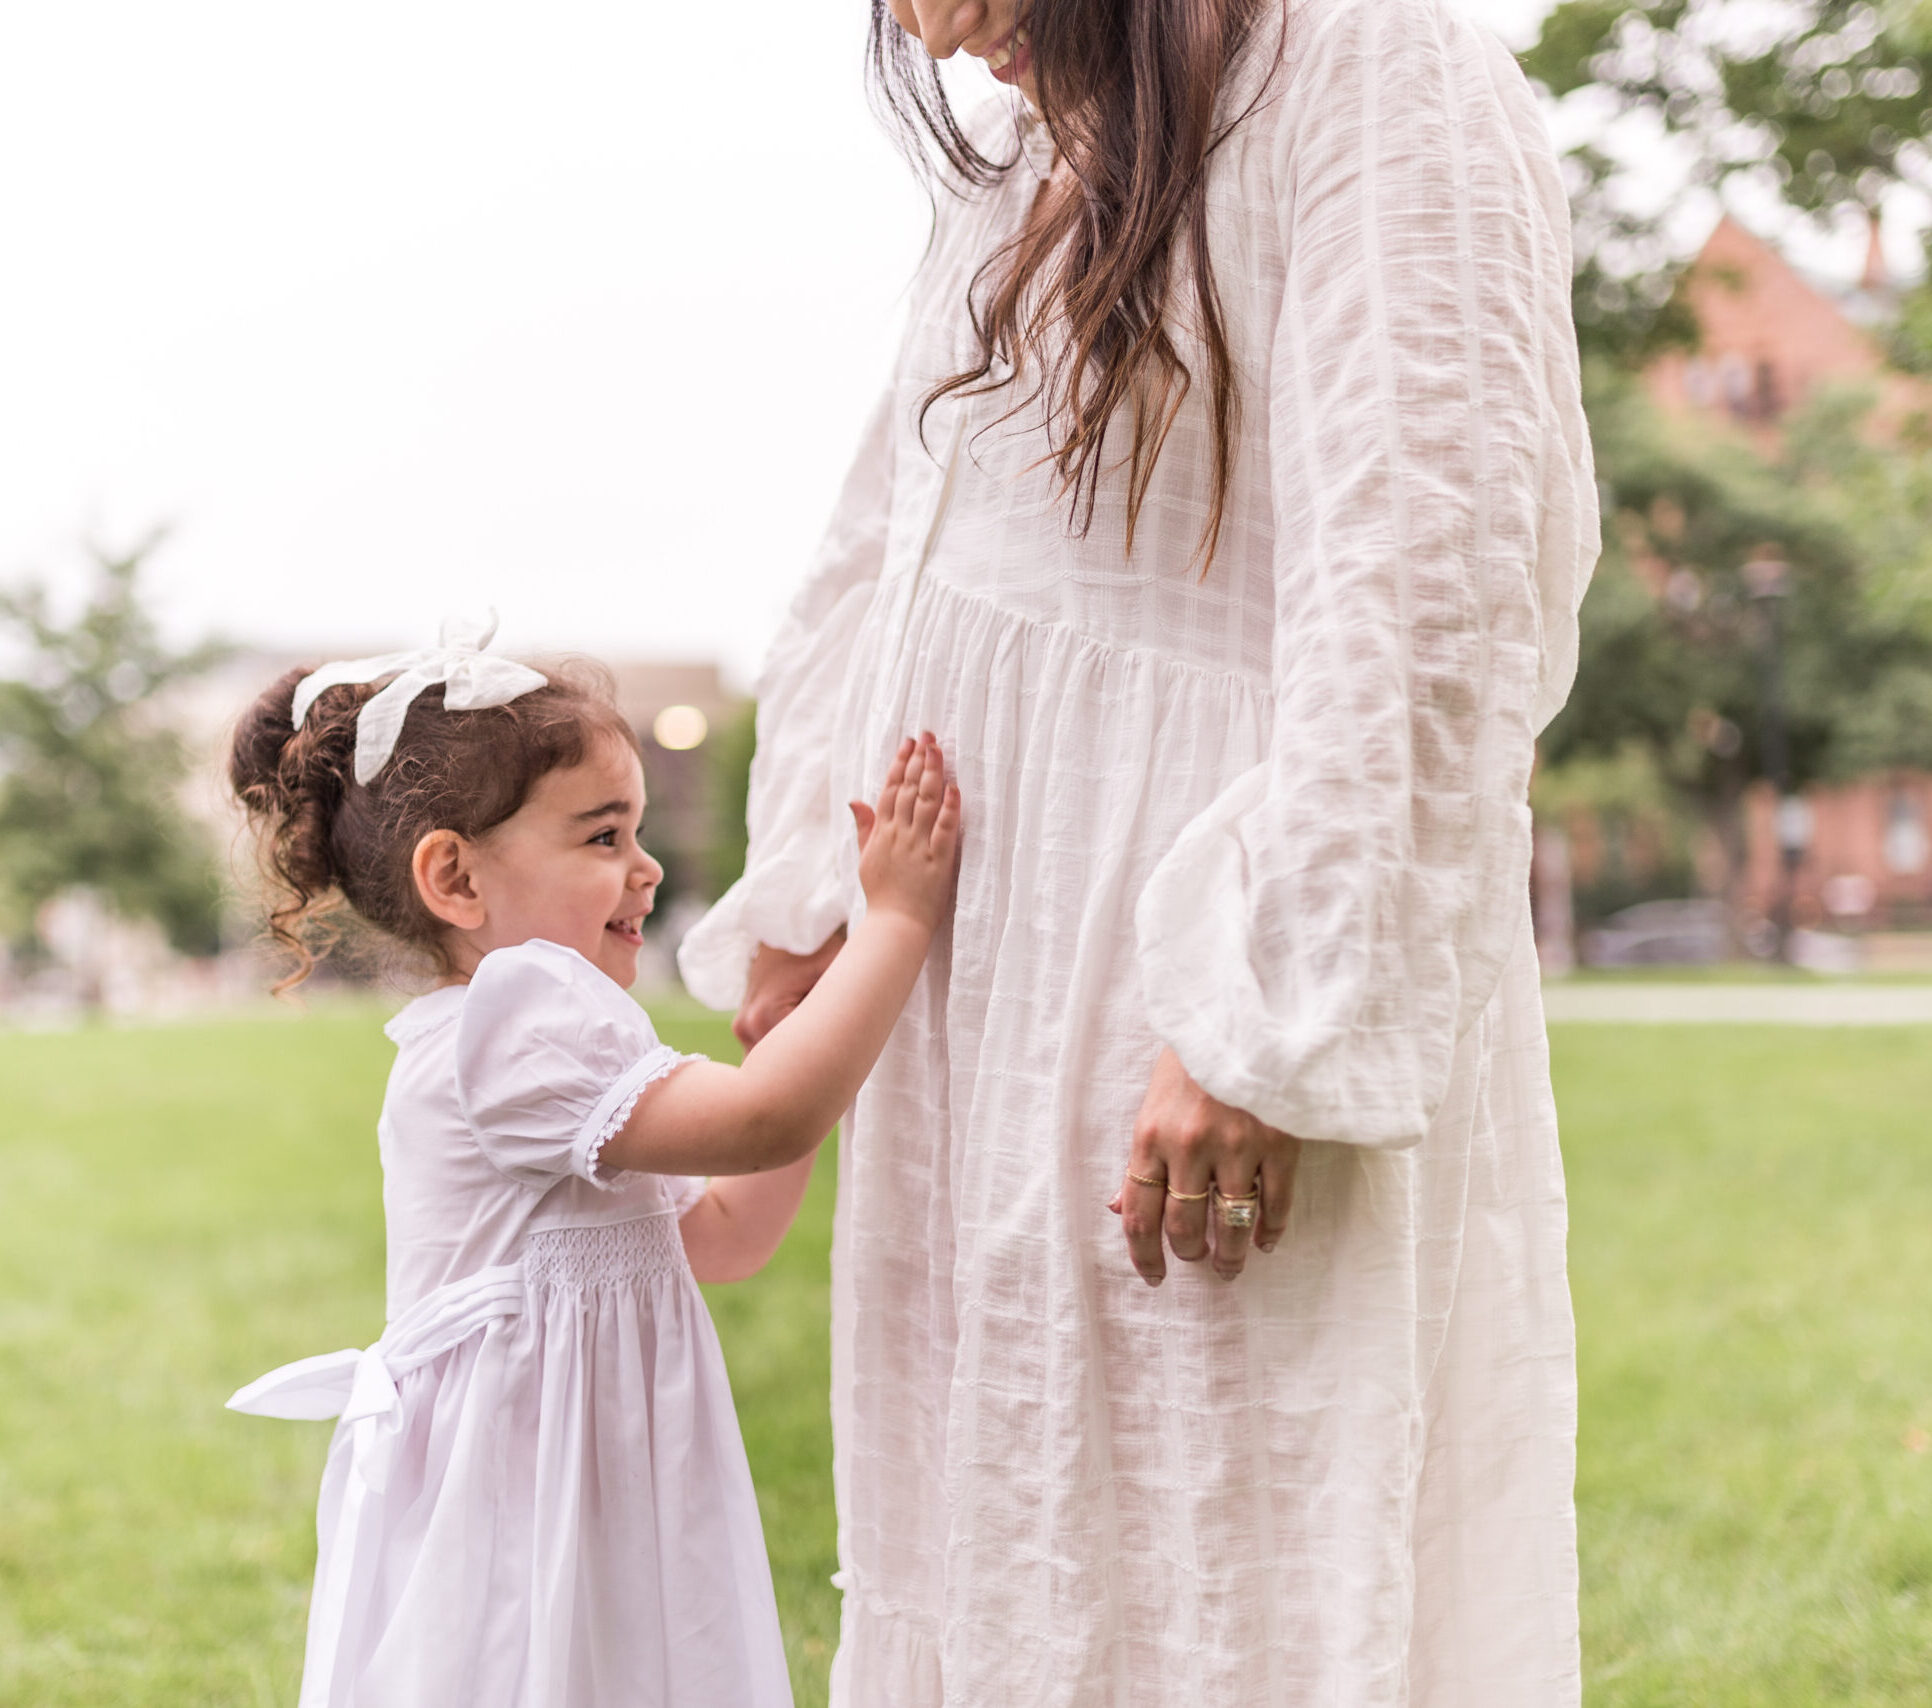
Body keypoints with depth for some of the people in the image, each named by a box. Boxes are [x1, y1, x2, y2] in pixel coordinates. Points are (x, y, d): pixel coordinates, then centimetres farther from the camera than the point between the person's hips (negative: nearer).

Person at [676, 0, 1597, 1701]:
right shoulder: (1012, 169, 15)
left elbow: (1426, 601, -20)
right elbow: (881, 566, 21)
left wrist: (1271, 1024, -23)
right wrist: (802, 905, 12)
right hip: (986, 1029, 8)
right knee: (994, 1566, 16)